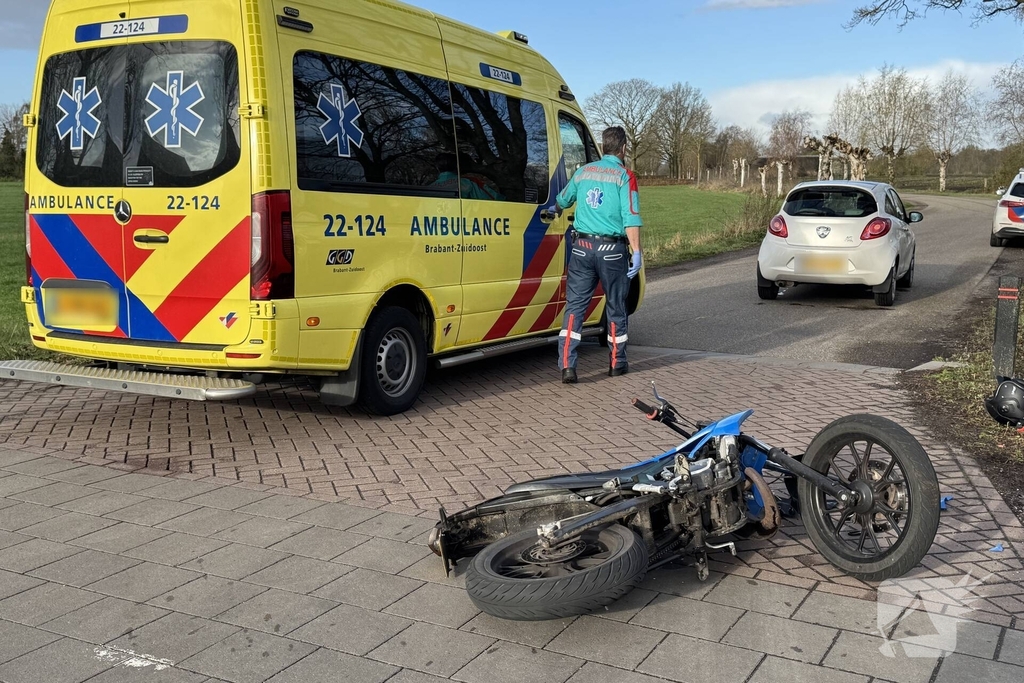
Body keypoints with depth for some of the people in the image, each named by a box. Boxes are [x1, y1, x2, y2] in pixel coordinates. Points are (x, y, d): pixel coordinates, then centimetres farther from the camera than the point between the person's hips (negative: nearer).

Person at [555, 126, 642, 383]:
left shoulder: (584, 171, 10)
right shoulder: (624, 176, -5)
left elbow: (562, 201, 25)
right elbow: (631, 218, -13)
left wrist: (555, 211, 47)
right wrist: (636, 252, -11)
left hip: (582, 247, 3)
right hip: (612, 250, -3)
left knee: (575, 306, 4)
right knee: (616, 307, 11)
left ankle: (567, 365, -6)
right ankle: (617, 363, 21)